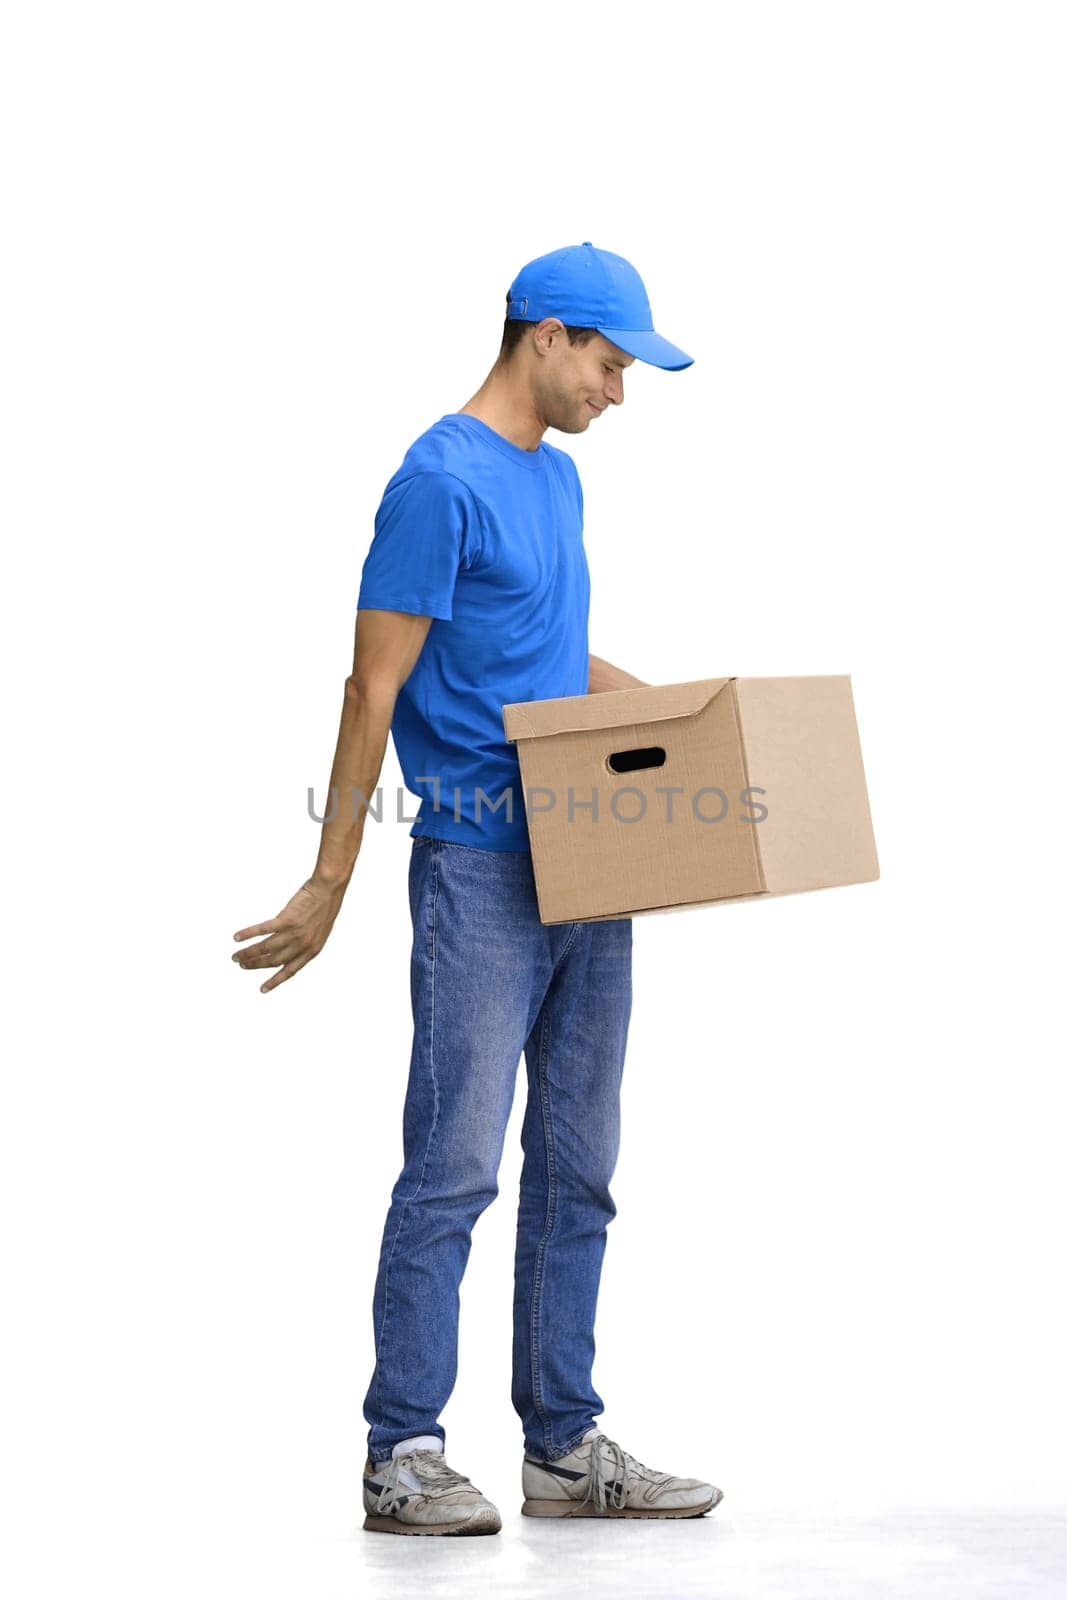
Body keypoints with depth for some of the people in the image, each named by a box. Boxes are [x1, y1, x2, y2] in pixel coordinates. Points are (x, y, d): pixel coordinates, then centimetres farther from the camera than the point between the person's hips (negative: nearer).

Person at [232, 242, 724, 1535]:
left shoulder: (555, 478, 17)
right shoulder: (442, 482, -11)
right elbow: (376, 687, -13)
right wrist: (329, 884, -14)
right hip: (481, 873, -9)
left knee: (577, 1171, 10)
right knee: (454, 1165, -7)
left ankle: (566, 1447, 16)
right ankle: (402, 1455, 0)